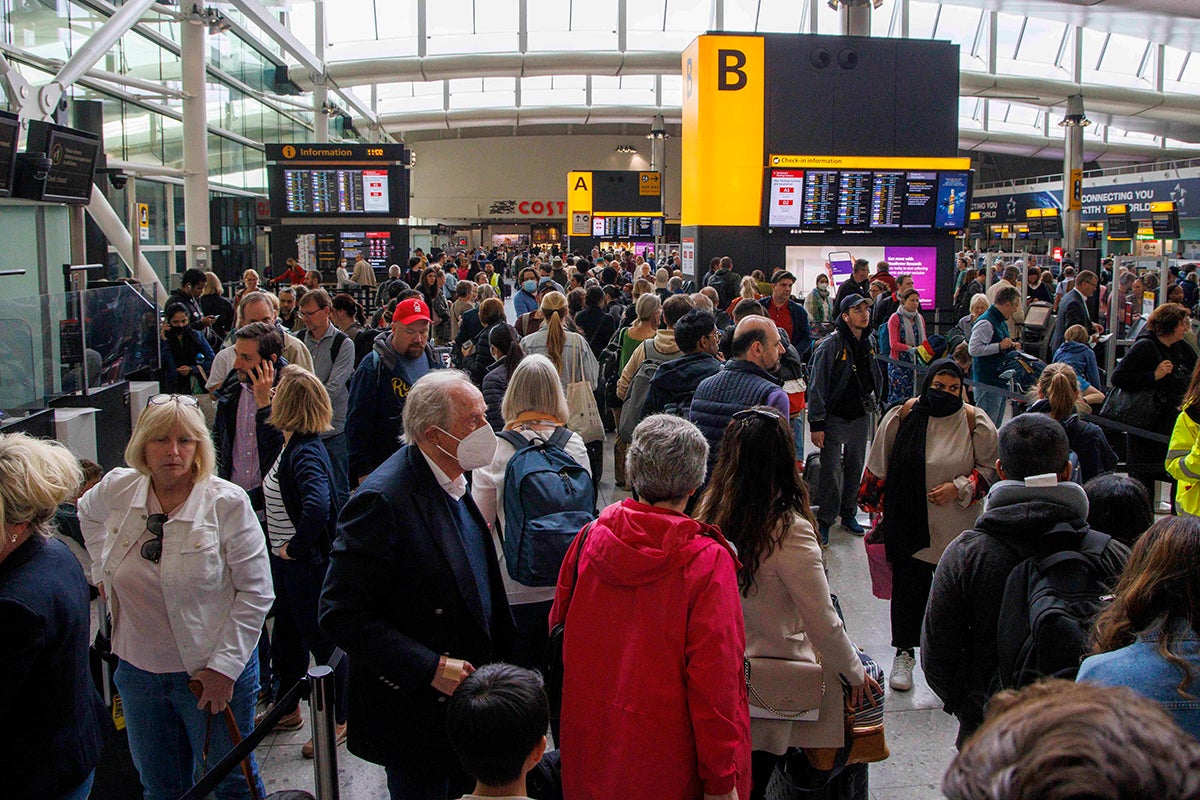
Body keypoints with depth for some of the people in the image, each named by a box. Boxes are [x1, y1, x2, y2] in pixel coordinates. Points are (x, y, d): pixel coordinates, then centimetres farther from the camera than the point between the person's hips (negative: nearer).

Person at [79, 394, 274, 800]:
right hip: (138, 670, 4)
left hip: (212, 672, -4)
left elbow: (255, 592, -13)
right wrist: (103, 571, 15)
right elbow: (88, 513, 23)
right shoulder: (117, 489, -4)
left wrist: (225, 666, -16)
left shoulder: (227, 502, -17)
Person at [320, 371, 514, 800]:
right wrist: (431, 668, -27)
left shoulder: (454, 482, 4)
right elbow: (342, 615, -26)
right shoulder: (382, 499, -24)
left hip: (467, 697, 8)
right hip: (416, 714, -8)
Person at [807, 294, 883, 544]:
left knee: (855, 468, 14)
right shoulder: (830, 345, -15)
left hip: (861, 417, 7)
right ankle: (824, 521, 4)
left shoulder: (869, 342, 6)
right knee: (831, 471, -7)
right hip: (835, 418, -6)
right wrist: (816, 424, -18)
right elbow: (817, 386, -16)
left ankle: (848, 513, 29)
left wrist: (875, 401, 18)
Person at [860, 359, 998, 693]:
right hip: (908, 524, 0)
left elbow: (991, 468, 2)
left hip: (956, 528, 0)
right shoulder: (903, 416, -3)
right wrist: (878, 507, 9)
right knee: (908, 587, 7)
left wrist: (959, 488, -13)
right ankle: (904, 653, 24)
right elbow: (880, 467, 7)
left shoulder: (975, 422, -5)